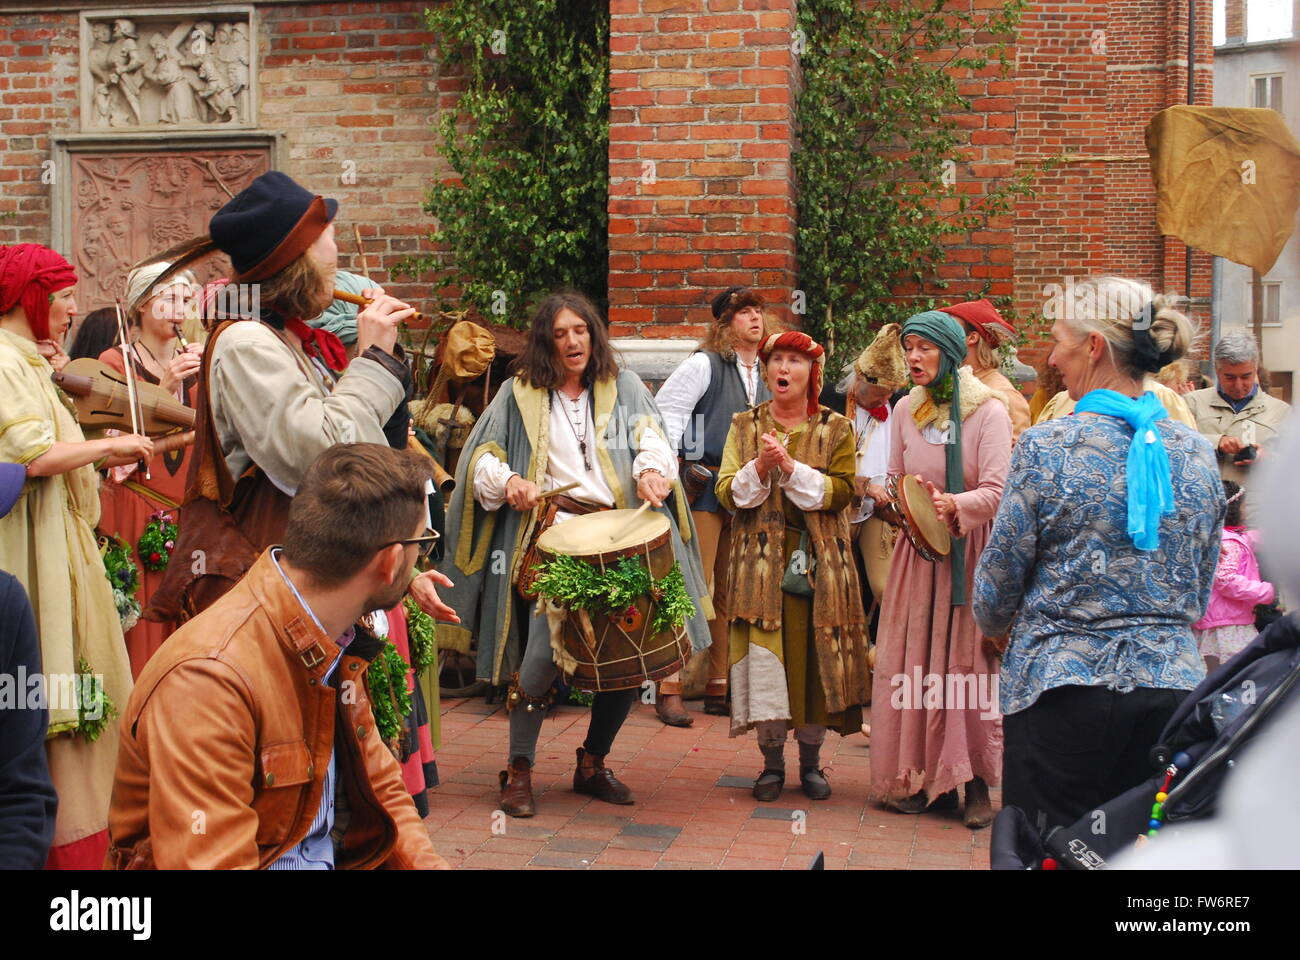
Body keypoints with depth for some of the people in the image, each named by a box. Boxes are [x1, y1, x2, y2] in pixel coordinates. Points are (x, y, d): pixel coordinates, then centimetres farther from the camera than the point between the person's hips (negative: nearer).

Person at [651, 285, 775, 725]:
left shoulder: (764, 374, 16)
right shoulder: (705, 364, -4)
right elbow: (666, 409, -7)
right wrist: (674, 463, -14)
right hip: (703, 489, -6)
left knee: (731, 593, 9)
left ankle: (719, 688, 17)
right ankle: (669, 688, -8)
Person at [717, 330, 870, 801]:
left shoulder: (836, 429, 6)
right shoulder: (745, 426, 10)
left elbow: (840, 490, -6)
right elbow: (727, 492, 2)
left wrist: (791, 467, -17)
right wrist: (759, 467, -16)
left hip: (818, 562, 0)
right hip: (761, 561, 0)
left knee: (814, 657, 1)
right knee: (764, 657, -5)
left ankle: (811, 761, 16)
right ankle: (772, 763, 9)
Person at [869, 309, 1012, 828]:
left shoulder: (988, 410, -7)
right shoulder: (905, 410, 9)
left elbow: (997, 491, -14)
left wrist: (955, 504, -31)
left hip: (971, 550, -4)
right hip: (919, 551, 4)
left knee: (969, 663, -4)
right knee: (914, 663, 3)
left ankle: (977, 784, 5)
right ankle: (927, 778, 13)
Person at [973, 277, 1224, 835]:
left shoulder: (1049, 448, -10)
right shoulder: (1197, 454, 4)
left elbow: (1000, 573, -1)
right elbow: (1201, 588, 13)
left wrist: (997, 627, 19)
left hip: (1065, 688, -4)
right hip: (1173, 683, 5)